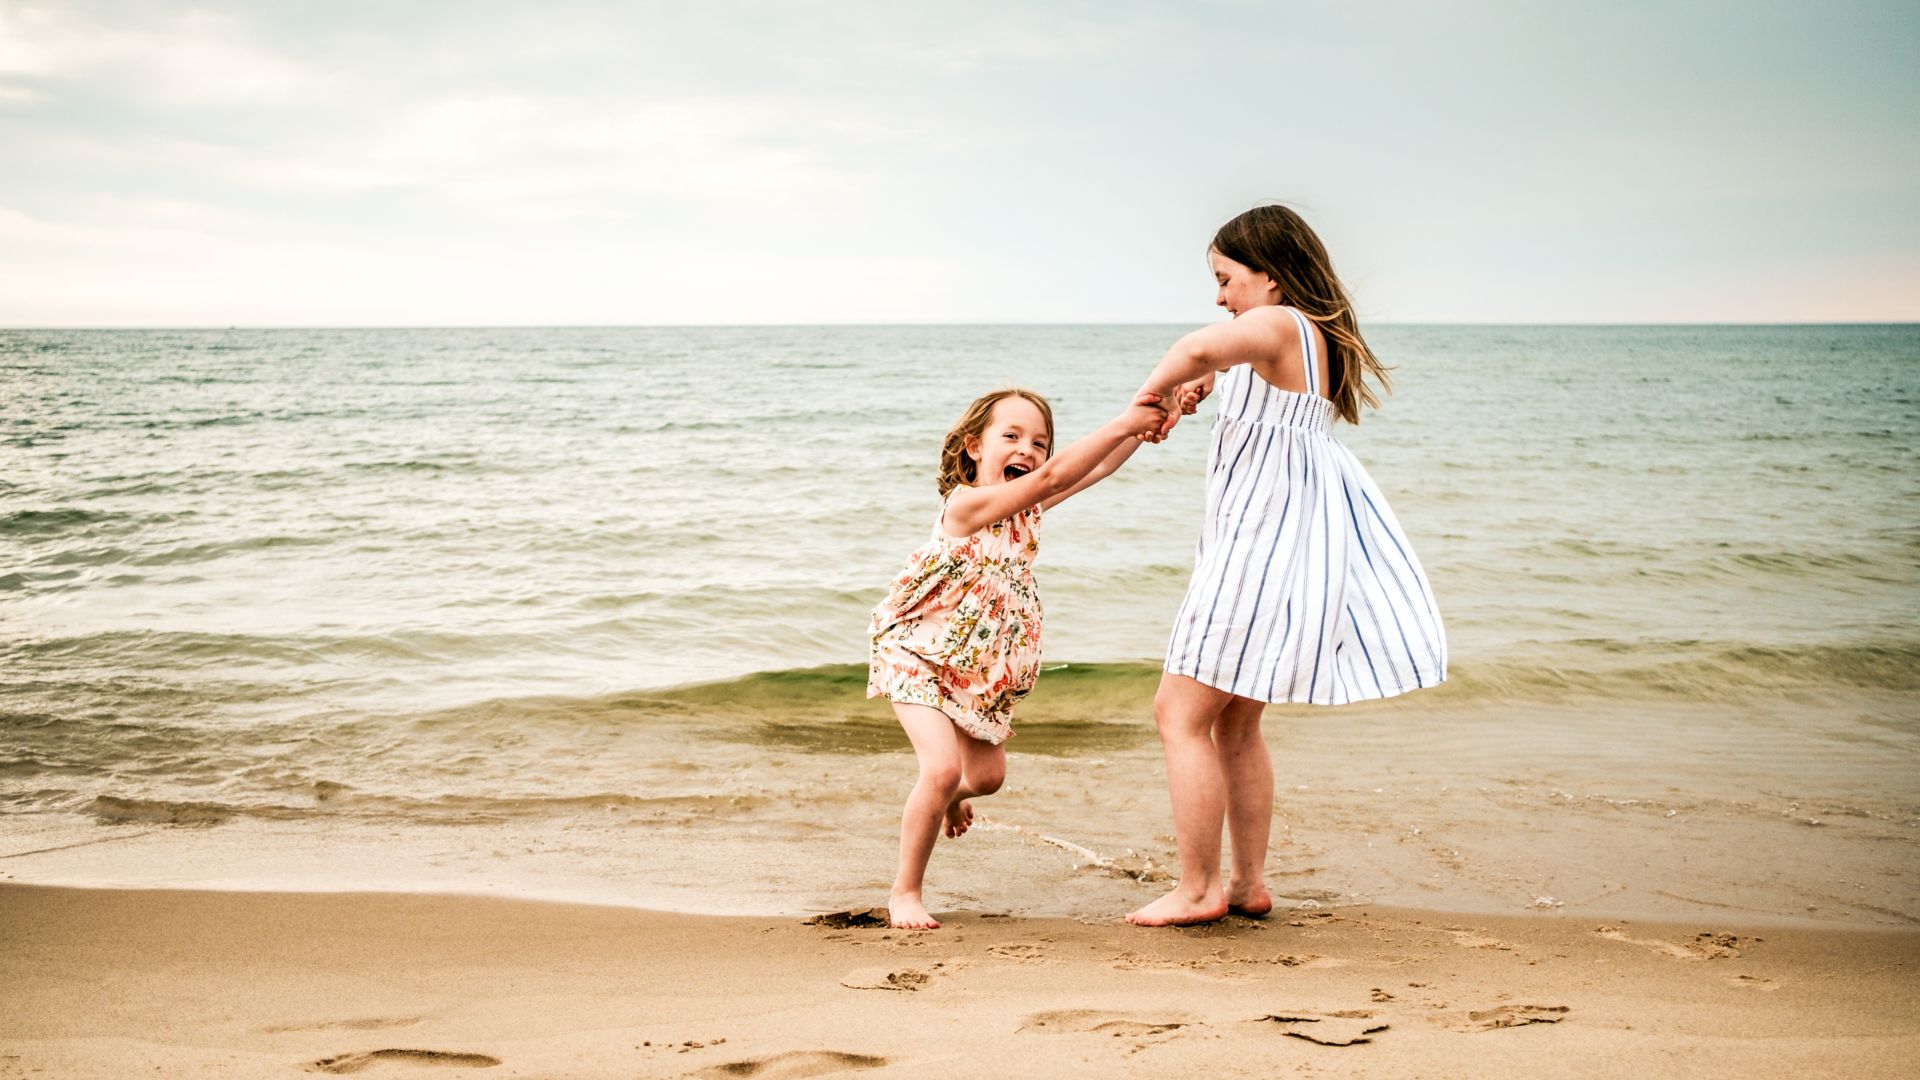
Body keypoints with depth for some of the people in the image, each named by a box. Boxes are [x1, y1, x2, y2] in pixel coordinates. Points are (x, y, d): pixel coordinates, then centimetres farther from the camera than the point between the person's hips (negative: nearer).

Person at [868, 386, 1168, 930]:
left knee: (987, 774, 17)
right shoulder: (966, 503, -25)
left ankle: (949, 797, 55)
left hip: (982, 669, 8)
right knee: (942, 767, -23)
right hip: (917, 654, -8)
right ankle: (905, 892, -5)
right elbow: (1053, 475, -35)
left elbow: (1099, 465, -4)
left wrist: (1147, 420, -19)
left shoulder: (1028, 506, -1)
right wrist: (1124, 422, -37)